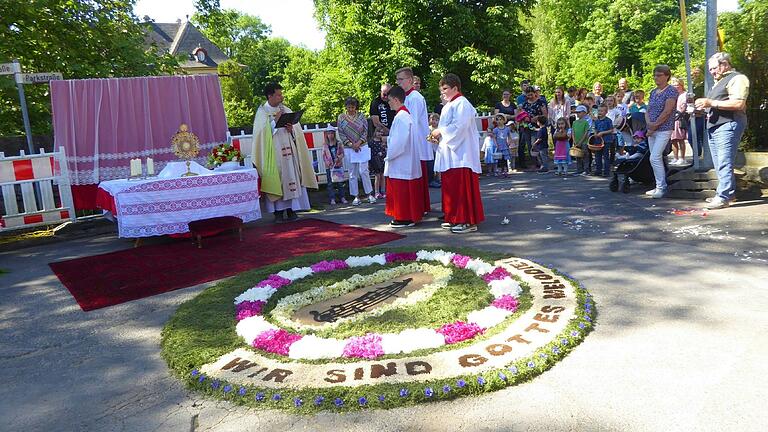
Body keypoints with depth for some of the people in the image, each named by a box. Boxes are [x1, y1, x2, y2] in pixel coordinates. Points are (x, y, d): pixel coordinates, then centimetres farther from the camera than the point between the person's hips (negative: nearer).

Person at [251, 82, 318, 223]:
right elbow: (263, 131, -11)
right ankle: (278, 211, 1)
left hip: (288, 149, 4)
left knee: (291, 177, 1)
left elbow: (297, 128, 12)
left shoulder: (286, 109, 13)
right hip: (273, 151, -4)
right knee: (276, 178, -5)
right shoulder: (262, 111, 1)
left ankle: (291, 209, 7)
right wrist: (276, 120, -14)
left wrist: (292, 129, -10)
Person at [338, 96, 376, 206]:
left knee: (363, 171, -3)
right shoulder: (341, 117, 2)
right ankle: (355, 196, 12)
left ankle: (370, 194, 7)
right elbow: (341, 134, 0)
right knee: (352, 173, 5)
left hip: (362, 147, -1)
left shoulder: (361, 116, 2)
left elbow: (366, 131, 1)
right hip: (349, 149, 1)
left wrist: (359, 142, -12)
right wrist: (351, 144, -10)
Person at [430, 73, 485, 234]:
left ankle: (468, 221, -3)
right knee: (451, 186, 11)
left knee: (462, 187, -8)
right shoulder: (450, 105, 19)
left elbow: (459, 127, -20)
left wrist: (440, 132, -11)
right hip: (450, 154, 10)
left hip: (460, 154, -10)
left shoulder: (461, 104, -11)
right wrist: (439, 133, 5)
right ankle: (455, 219, 19)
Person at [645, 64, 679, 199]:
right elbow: (648, 110, 12)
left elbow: (667, 111, -14)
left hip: (664, 130, -8)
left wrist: (655, 125, -13)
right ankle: (659, 187, 16)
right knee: (657, 159, 10)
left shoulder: (671, 91, -7)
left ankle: (662, 187, -8)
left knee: (654, 158, -16)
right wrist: (649, 123, -7)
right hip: (651, 131, 8)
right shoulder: (653, 92, 15)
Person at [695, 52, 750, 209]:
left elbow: (738, 103, -17)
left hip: (728, 125, -10)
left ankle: (723, 197, -15)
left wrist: (711, 103, -18)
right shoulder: (717, 82, 26)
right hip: (714, 126, 10)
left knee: (724, 163, -14)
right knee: (719, 164, 10)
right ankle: (729, 193, 17)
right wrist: (704, 106, 13)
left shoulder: (737, 78, -4)